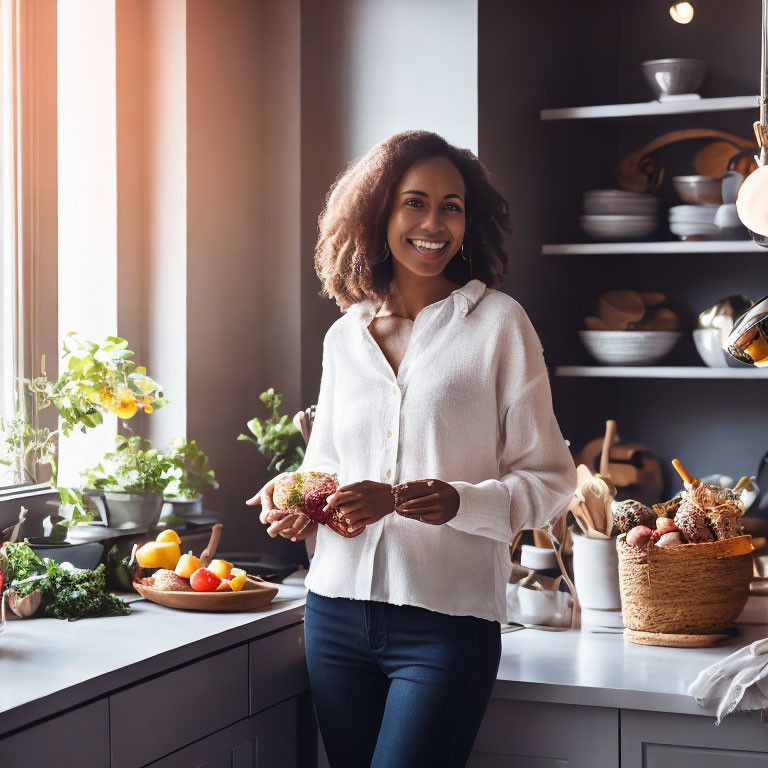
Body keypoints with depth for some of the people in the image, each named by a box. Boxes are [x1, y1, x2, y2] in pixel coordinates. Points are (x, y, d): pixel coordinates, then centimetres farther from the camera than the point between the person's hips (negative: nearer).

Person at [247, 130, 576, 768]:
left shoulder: (498, 322, -2)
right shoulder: (344, 338, 12)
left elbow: (550, 481, -4)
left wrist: (457, 501, -20)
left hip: (448, 621, -4)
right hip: (338, 613, 5)